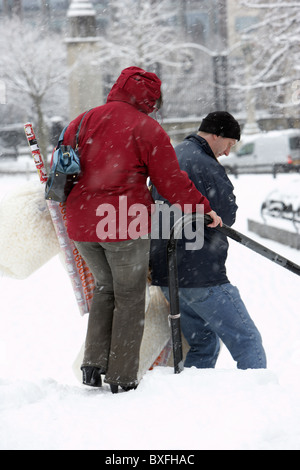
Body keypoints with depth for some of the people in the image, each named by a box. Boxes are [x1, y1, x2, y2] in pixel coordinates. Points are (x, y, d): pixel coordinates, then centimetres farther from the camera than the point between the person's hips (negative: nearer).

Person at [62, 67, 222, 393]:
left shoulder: (83, 121, 11)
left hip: (82, 224, 5)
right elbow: (172, 182, -7)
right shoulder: (148, 128, -5)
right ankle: (122, 376, 9)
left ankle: (94, 363, 13)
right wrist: (204, 209, 4)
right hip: (126, 225, -5)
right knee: (130, 296, 9)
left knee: (105, 287, 23)